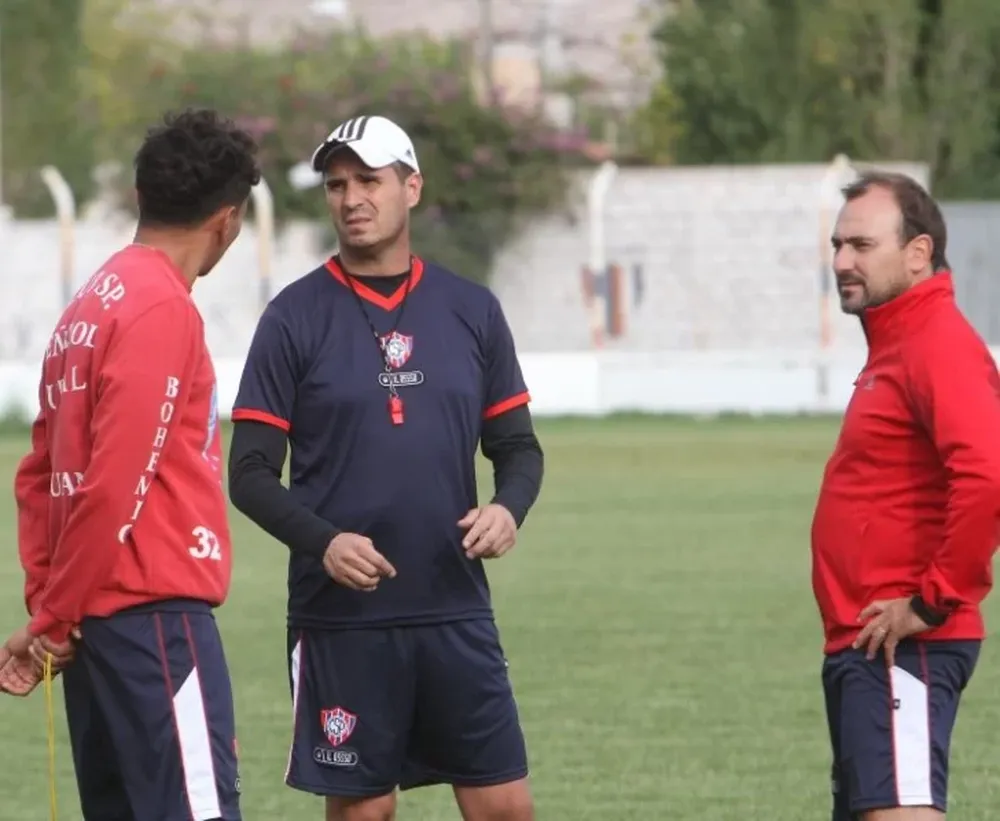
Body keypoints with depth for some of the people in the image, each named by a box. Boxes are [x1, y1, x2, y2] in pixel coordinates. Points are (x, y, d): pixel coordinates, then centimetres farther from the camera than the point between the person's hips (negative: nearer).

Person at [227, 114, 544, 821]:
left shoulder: (471, 310, 8)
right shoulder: (295, 317, -1)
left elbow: (518, 445, 14)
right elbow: (250, 472, -2)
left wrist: (509, 508, -9)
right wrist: (323, 541, -19)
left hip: (456, 610, 2)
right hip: (341, 617, -2)